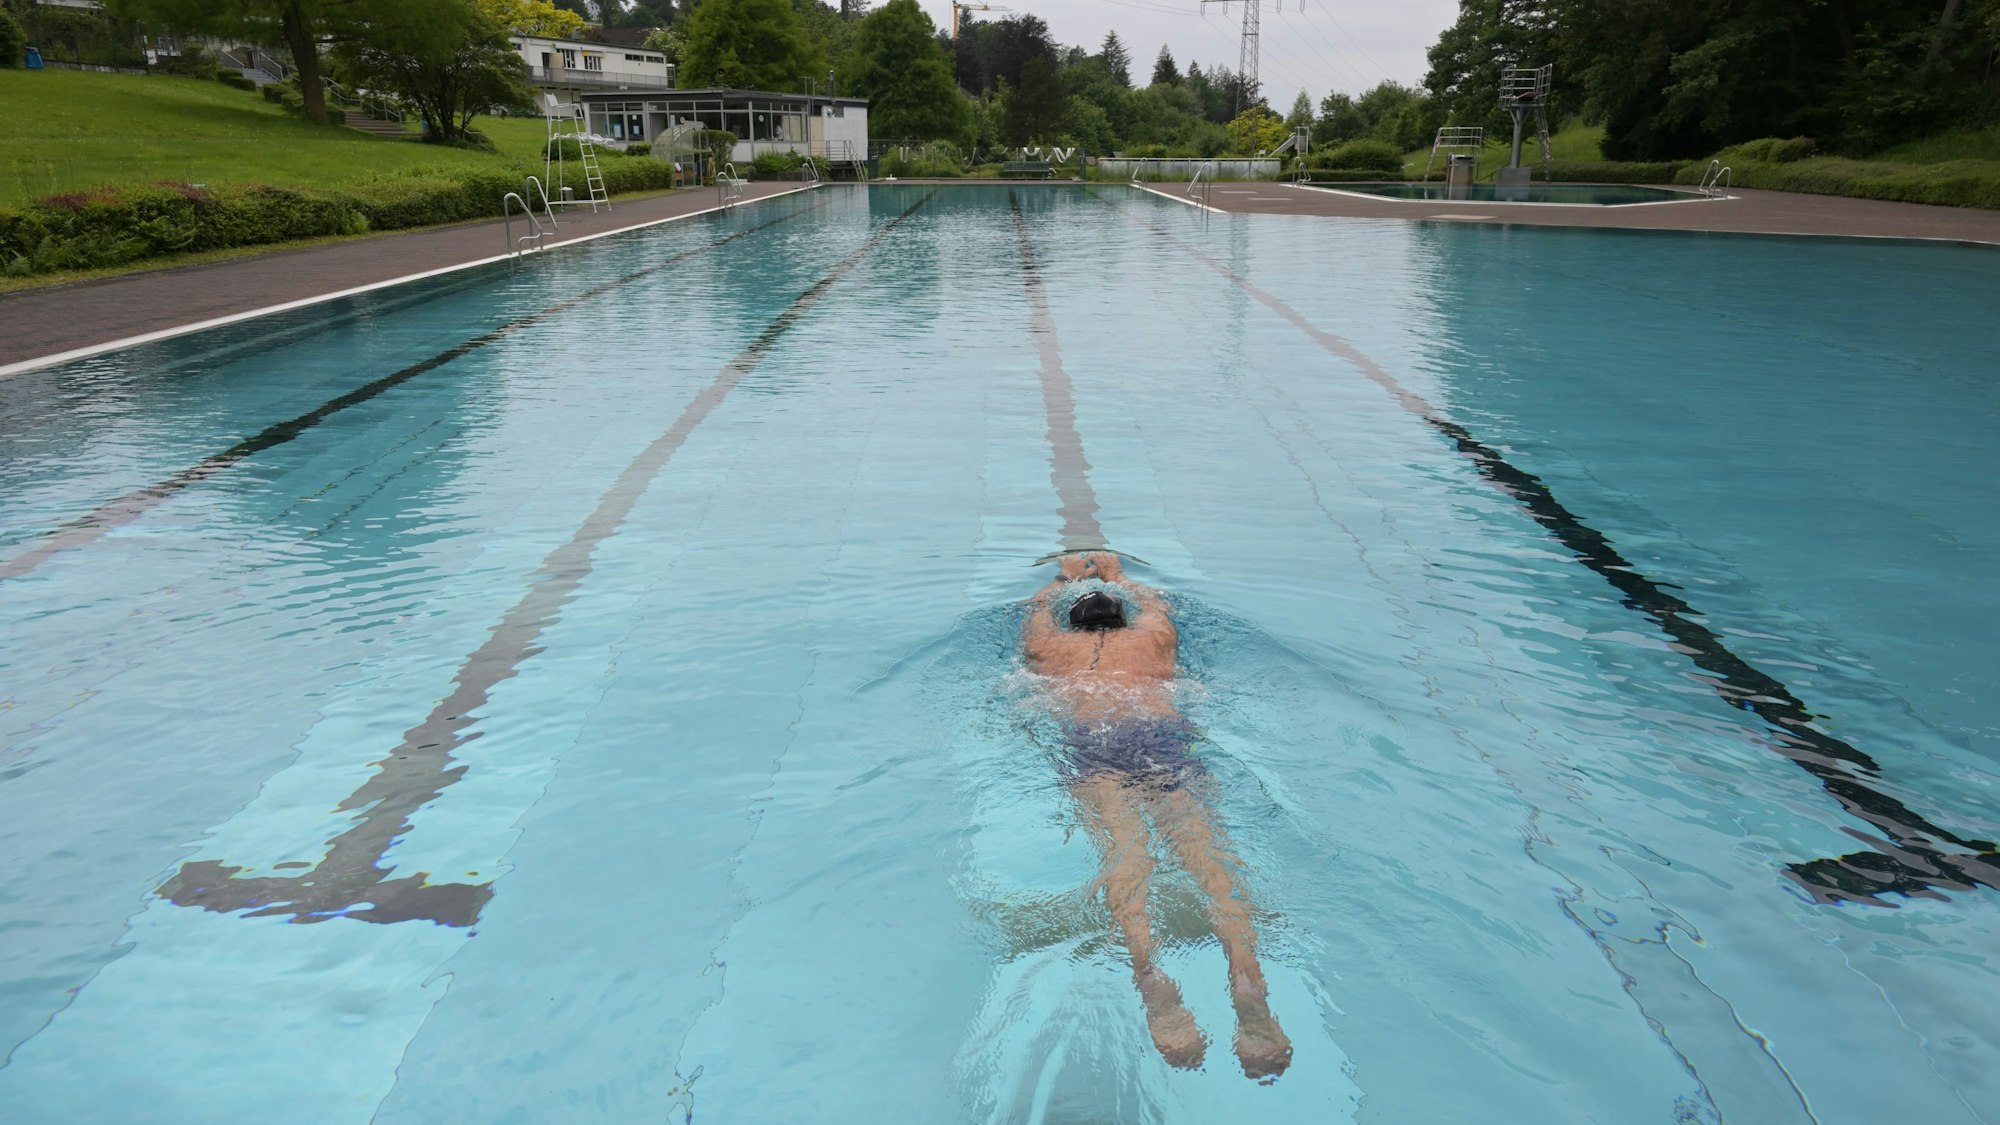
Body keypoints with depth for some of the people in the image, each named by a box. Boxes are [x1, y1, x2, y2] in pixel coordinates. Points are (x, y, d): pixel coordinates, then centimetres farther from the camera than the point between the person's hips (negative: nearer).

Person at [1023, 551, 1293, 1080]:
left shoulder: (1052, 647, 33)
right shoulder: (1152, 638, 35)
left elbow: (1037, 607, 57)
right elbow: (1154, 601, 60)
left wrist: (1067, 577, 74)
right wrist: (1116, 575, 75)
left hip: (1092, 738, -1)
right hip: (1166, 733, 1)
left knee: (1122, 842, -25)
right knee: (1201, 839, -20)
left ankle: (1149, 972, -53)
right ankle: (1246, 975, -47)